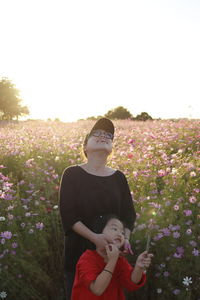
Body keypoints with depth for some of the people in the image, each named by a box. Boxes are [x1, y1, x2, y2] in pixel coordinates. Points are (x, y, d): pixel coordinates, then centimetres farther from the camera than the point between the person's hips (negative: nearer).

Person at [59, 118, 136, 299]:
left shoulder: (118, 177, 4)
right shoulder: (72, 174, -6)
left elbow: (129, 213, 5)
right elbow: (67, 214, -12)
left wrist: (125, 238, -14)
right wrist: (94, 237, -24)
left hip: (111, 252, 3)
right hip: (79, 250, -3)